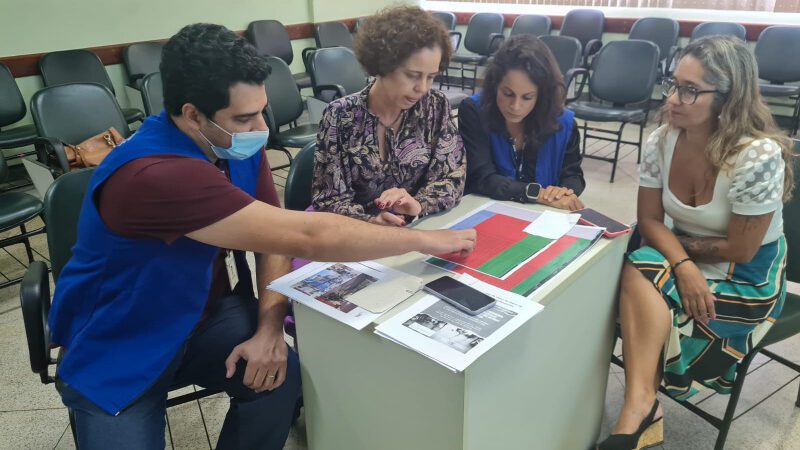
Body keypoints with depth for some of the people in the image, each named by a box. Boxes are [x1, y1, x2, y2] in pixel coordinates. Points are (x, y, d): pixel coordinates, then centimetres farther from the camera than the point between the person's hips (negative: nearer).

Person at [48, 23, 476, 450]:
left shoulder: (238, 146, -9)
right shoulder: (153, 175, -35)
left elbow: (276, 237, -3)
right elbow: (307, 236, -38)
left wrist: (269, 329, -20)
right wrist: (424, 240, -28)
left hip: (204, 315, 5)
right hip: (117, 345, -4)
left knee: (280, 377, -21)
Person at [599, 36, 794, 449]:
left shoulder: (759, 156, -26)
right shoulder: (661, 141, -10)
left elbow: (740, 251, -19)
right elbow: (649, 222, -6)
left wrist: (676, 241, -9)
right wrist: (682, 264, -24)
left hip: (748, 277, -5)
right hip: (685, 259, 5)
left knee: (639, 279, -26)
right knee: (636, 272, -28)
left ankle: (638, 408, -13)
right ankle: (642, 408, -26)